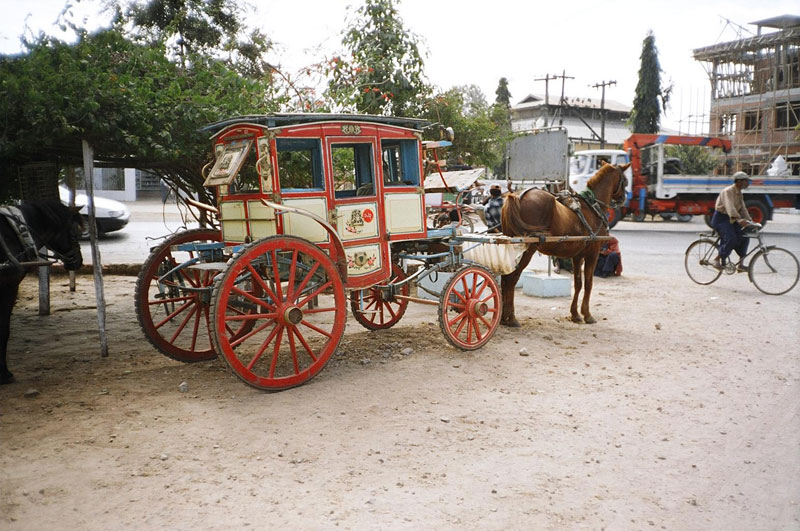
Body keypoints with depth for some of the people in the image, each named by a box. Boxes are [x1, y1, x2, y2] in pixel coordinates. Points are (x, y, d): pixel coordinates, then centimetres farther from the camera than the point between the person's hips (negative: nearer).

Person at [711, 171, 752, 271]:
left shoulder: (740, 194, 14)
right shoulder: (728, 191, -17)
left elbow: (743, 209, 11)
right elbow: (730, 207, -33)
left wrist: (749, 220, -6)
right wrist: (739, 220, -47)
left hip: (730, 219, 9)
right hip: (720, 218, -9)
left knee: (744, 236, -6)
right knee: (731, 239, -25)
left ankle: (740, 264, -1)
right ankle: (717, 259, -10)